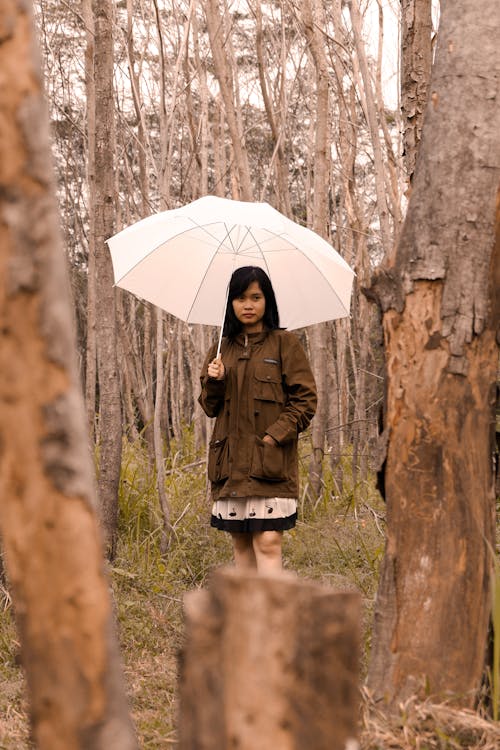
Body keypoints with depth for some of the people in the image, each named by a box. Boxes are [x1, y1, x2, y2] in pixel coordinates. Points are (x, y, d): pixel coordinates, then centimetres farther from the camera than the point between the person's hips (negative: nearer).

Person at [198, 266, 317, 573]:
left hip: (270, 463, -5)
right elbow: (210, 407, 16)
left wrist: (274, 436, -13)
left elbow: (305, 400, -2)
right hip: (231, 463, 5)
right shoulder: (223, 348, 15)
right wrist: (214, 381, -5)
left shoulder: (285, 343, 1)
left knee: (268, 541, -12)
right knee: (241, 542, 7)